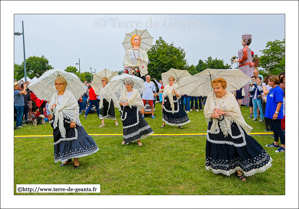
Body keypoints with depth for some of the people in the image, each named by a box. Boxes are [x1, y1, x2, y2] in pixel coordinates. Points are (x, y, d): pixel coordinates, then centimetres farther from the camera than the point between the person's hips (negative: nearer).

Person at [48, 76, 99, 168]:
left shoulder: (69, 95, -7)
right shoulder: (54, 96, 10)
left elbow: (76, 108, -11)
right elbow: (51, 109, 18)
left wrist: (74, 121, -17)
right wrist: (51, 115, -4)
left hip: (69, 121, -5)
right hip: (58, 122, 6)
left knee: (73, 139, -4)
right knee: (62, 140, 11)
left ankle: (76, 160, 7)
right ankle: (66, 158, 27)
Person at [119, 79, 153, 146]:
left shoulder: (135, 92, 0)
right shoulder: (123, 92, 4)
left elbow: (140, 101, 0)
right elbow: (120, 102, 7)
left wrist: (142, 108, -12)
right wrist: (123, 104, -15)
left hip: (134, 110, -2)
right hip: (126, 111, 2)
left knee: (137, 124, -6)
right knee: (126, 125, 5)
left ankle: (138, 139, 5)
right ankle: (126, 139, 21)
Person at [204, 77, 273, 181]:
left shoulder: (230, 96, -8)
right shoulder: (211, 96, -3)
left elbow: (237, 113, -7)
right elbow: (206, 113, 2)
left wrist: (223, 113, -18)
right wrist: (213, 115, -18)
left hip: (231, 127, -1)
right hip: (216, 128, 2)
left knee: (236, 148, -1)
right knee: (217, 148, 9)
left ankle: (237, 169, 17)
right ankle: (217, 168, 31)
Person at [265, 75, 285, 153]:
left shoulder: (278, 90, -16)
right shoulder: (271, 90, 10)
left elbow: (280, 102, -21)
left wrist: (276, 112, -23)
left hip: (275, 115, -9)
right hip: (270, 113, 9)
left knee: (278, 129, -2)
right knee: (274, 129, 18)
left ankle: (283, 146, 7)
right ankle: (276, 143, 31)